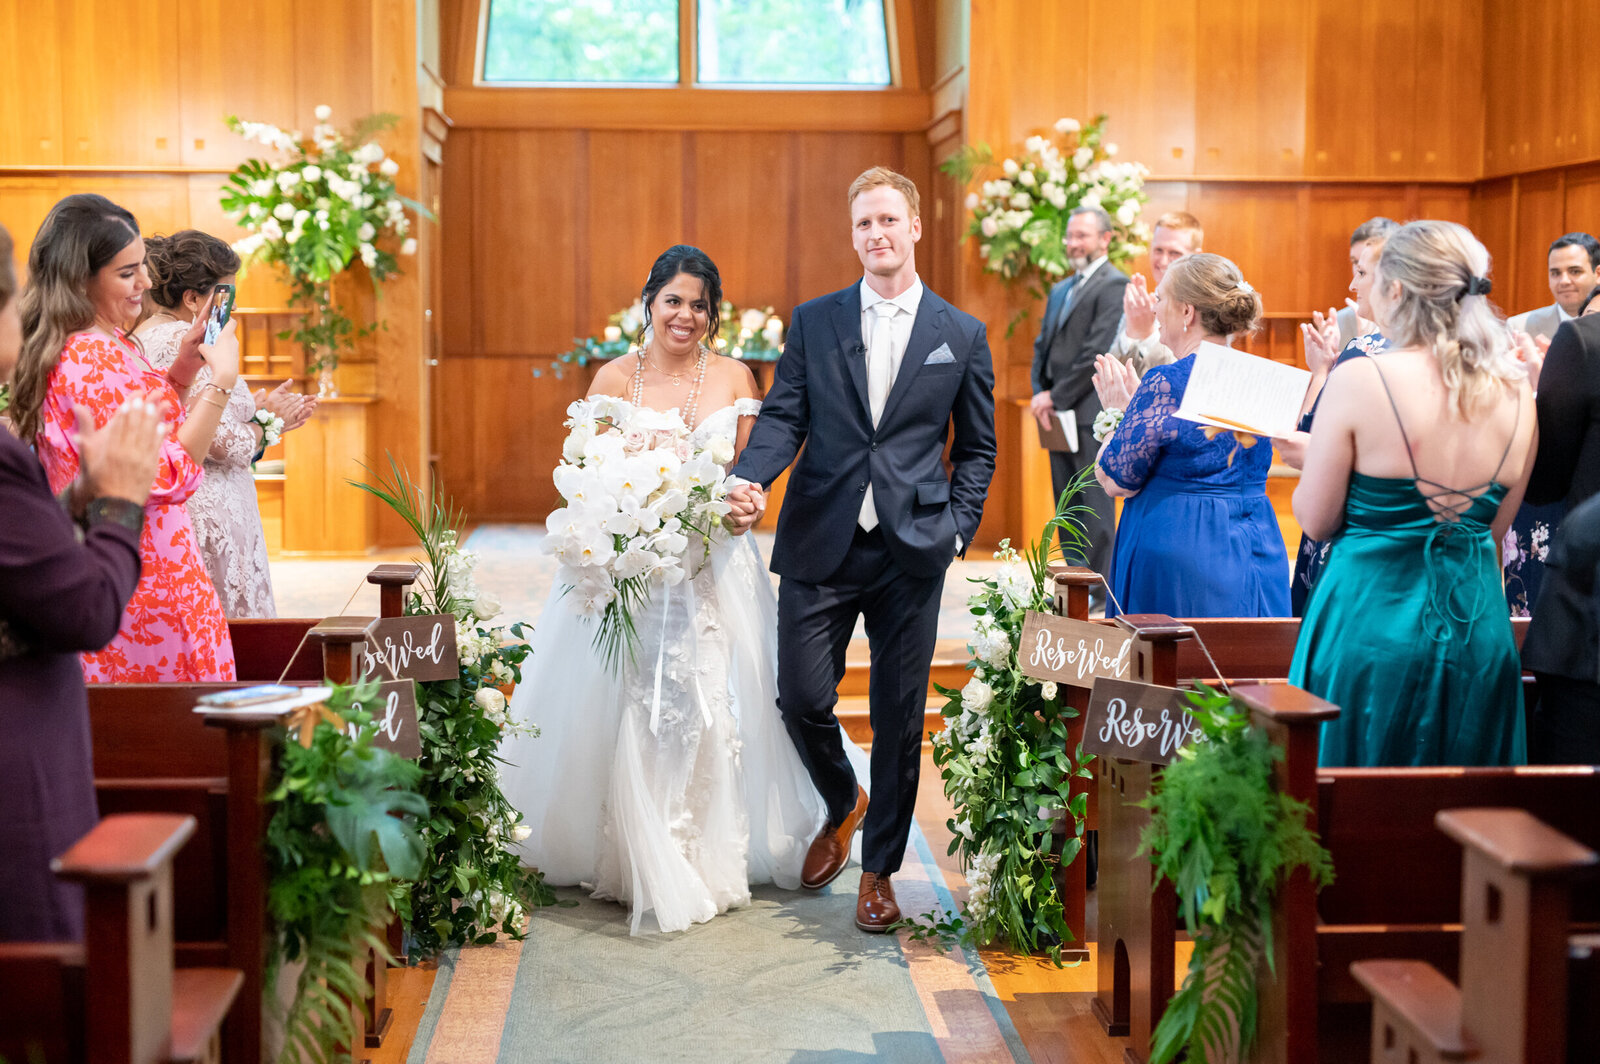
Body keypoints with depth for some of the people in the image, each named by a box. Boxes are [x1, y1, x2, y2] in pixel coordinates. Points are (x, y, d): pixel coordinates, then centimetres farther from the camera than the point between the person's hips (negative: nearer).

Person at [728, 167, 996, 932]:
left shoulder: (962, 335, 7)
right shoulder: (812, 323, 7)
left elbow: (976, 447, 12)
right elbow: (783, 417, 0)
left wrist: (958, 527, 0)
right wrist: (747, 480, -18)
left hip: (911, 552, 0)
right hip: (820, 544, 0)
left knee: (898, 716, 5)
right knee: (802, 698, -2)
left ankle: (879, 866, 22)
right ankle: (842, 804, 31)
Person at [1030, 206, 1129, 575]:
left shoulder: (1114, 286, -9)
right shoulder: (1060, 290, 20)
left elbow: (1098, 352, -16)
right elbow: (1043, 345, 18)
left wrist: (1056, 397, -14)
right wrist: (1040, 394, 1)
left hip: (1091, 413, -8)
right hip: (1060, 416, 8)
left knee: (1095, 507, -5)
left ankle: (1100, 597, 0)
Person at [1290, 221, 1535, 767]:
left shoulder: (1358, 380, -14)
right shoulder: (1517, 396, 0)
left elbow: (1316, 522, -6)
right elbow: (1495, 528, 9)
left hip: (1372, 626, -4)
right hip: (1478, 633, 4)